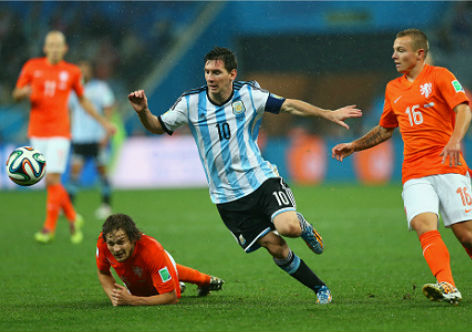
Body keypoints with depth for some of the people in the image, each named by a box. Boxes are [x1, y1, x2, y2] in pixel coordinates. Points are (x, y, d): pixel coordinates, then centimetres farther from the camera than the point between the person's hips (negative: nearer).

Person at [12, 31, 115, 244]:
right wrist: (24, 91, -15)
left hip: (59, 132, -2)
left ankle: (49, 227, -7)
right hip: (37, 132, 2)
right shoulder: (32, 67, 5)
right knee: (52, 182, 4)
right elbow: (16, 95, 9)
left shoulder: (72, 72, 5)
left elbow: (83, 100, 19)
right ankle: (73, 218, 23)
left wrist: (103, 122, 19)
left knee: (52, 180, -14)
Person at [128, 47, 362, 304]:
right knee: (275, 246, -7)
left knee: (288, 228, -26)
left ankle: (302, 224, 12)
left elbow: (289, 106, 5)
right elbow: (158, 127, 5)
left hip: (261, 179, 0)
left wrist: (328, 114, 2)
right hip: (228, 196, 0)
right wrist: (143, 111, -16)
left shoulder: (249, 94, -4)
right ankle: (320, 288, 13)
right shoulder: (191, 103, -5)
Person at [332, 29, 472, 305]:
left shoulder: (439, 77, 2)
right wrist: (354, 146, 28)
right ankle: (447, 287, -33)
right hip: (415, 173, 4)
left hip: (449, 168, -4)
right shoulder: (393, 89, 20)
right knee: (424, 225, -21)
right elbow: (386, 129, 34)